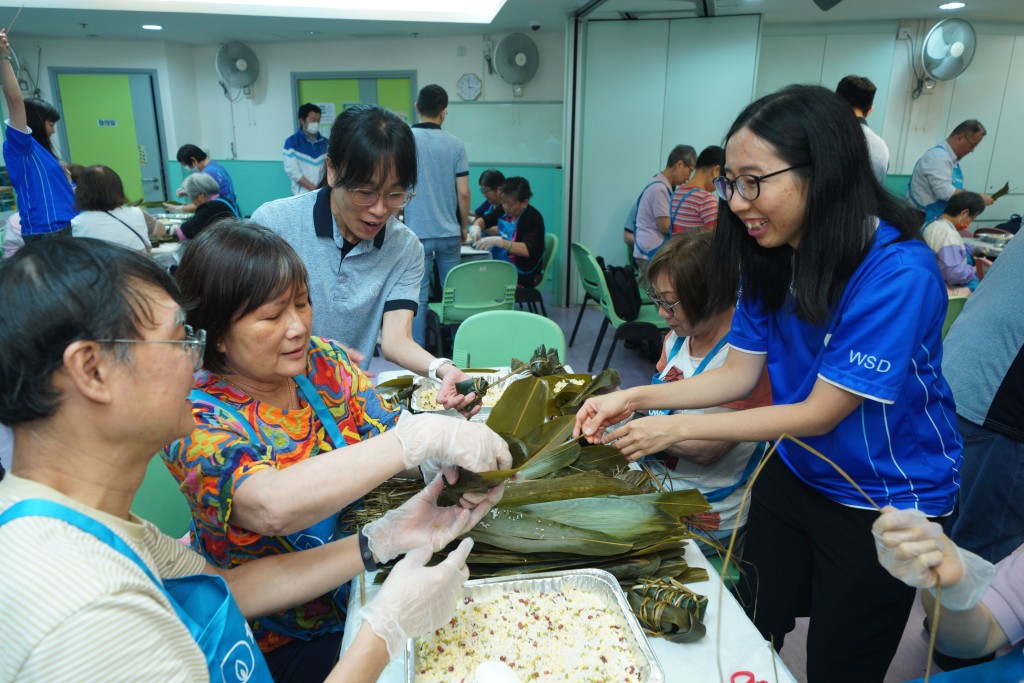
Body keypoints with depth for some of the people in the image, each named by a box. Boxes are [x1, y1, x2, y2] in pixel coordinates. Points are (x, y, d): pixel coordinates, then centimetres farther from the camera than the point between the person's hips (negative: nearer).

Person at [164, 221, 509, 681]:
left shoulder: (323, 361, -4)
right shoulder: (197, 420, -21)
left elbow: (388, 436, -6)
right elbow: (274, 505, -39)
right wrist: (423, 436, -41)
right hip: (281, 645, -5)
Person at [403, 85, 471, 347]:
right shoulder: (455, 144, 0)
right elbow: (463, 192, -2)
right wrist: (463, 226, 11)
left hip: (417, 233, -2)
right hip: (449, 232, 2)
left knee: (418, 297, 4)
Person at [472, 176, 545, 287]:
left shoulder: (533, 218, -15)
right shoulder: (504, 211, 6)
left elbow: (527, 250, -28)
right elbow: (483, 220, 20)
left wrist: (497, 241, -35)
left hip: (523, 277, -7)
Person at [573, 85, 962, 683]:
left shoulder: (899, 273, -29)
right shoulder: (772, 257, -8)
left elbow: (822, 412, -25)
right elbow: (739, 373, -3)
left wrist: (678, 428, -25)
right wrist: (635, 398, -15)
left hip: (883, 505, -5)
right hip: (793, 474, 5)